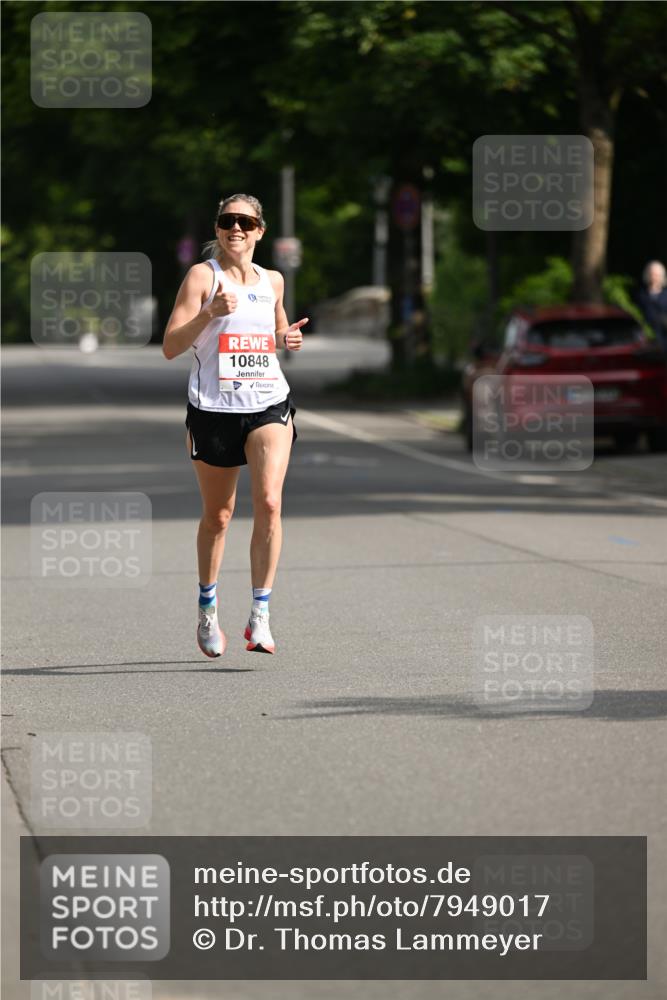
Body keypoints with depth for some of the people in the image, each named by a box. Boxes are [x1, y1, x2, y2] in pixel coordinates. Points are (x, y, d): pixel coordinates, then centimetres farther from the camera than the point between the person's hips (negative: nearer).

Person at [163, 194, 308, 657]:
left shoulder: (272, 281, 10)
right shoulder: (202, 276, -3)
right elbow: (170, 346, -10)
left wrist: (288, 338, 6)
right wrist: (210, 312, -24)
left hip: (268, 406, 2)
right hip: (213, 409, -2)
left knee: (269, 502, -18)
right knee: (217, 516, 9)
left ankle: (260, 615, -14)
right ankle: (208, 610, 31)